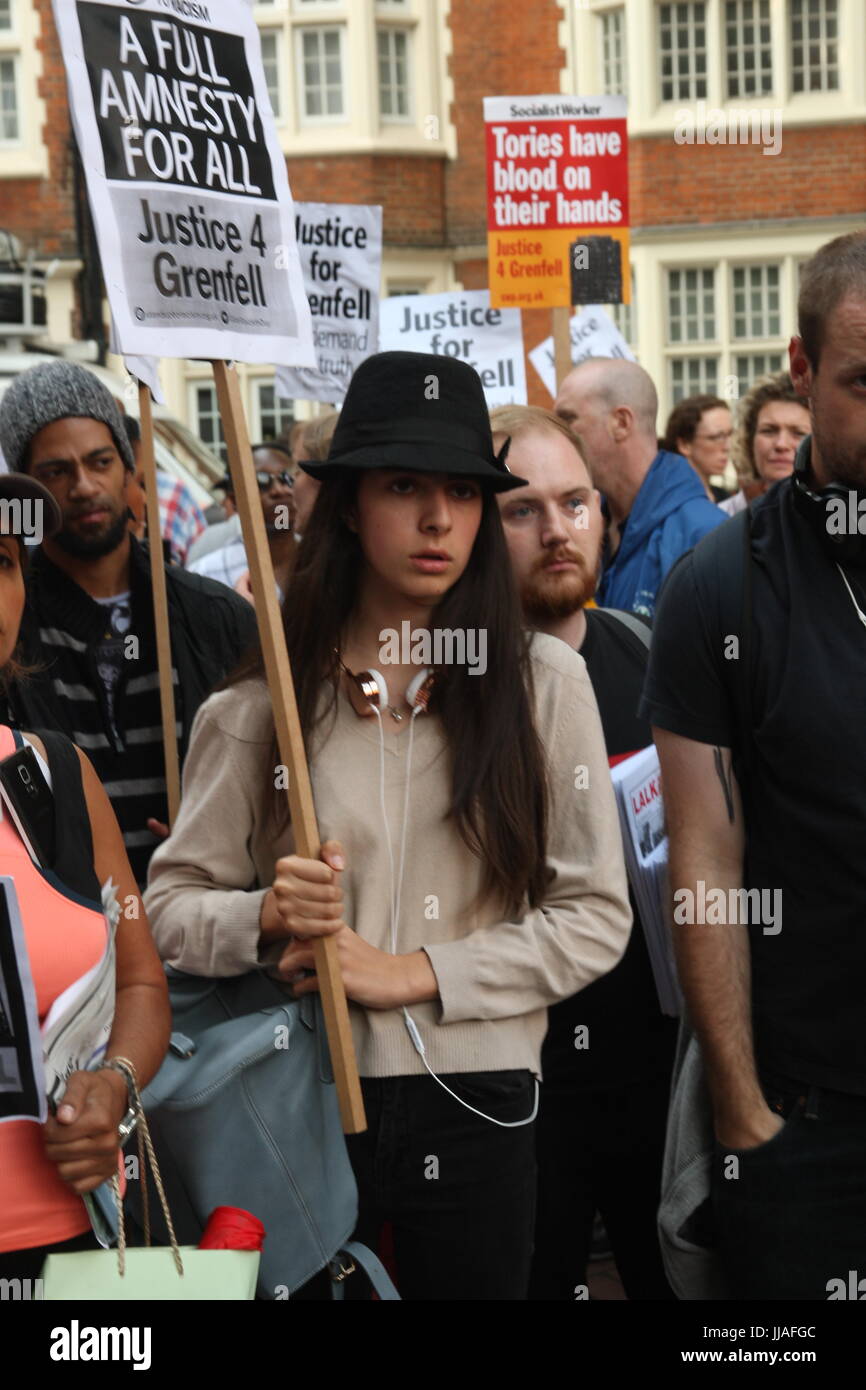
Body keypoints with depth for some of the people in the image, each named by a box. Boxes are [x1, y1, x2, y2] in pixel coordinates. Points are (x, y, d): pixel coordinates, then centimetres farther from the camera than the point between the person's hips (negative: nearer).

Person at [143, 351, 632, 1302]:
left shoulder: (543, 681, 0)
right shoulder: (260, 701, -1)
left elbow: (596, 918, -1)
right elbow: (170, 904, 3)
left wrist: (411, 972, -10)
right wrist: (266, 918, -18)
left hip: (477, 1105, 1)